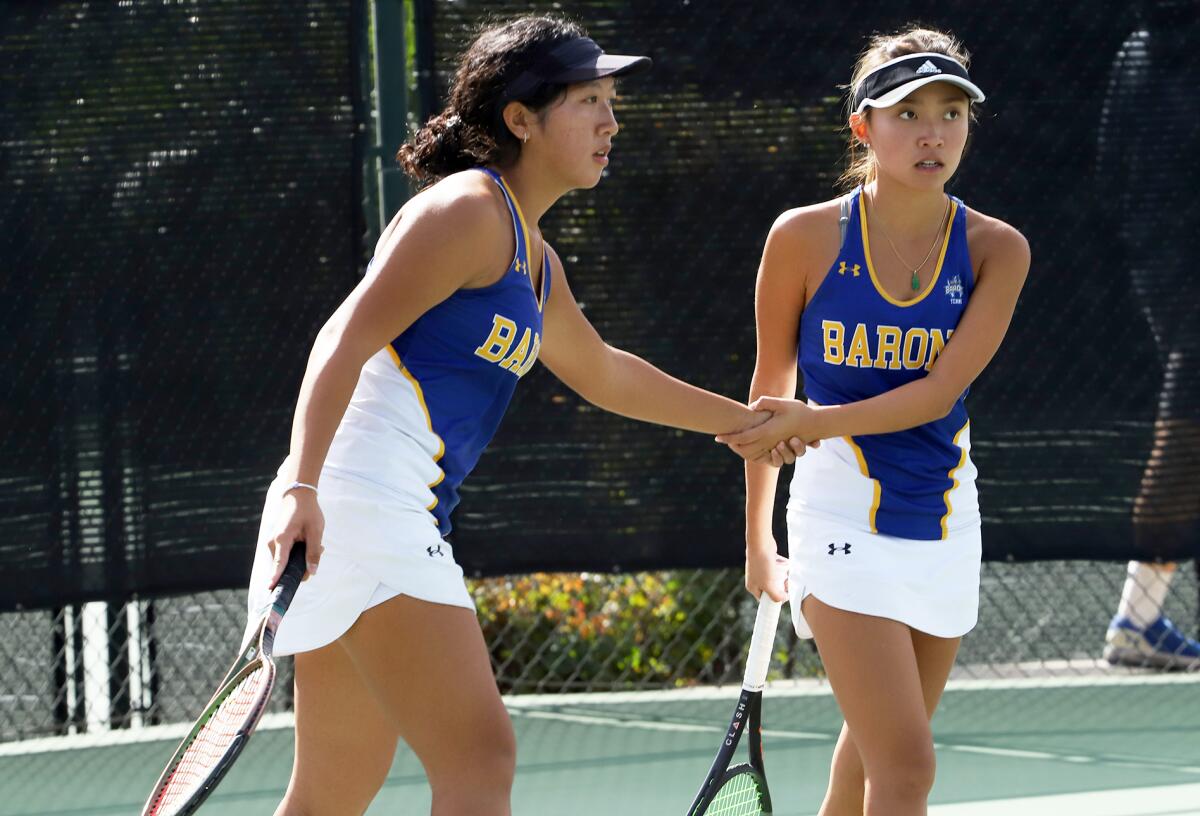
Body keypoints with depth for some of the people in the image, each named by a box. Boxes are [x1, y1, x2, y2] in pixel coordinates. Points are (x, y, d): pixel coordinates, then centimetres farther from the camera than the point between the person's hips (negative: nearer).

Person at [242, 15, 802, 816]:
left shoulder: (535, 260, 23)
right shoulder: (471, 210, -8)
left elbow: (602, 373, 41)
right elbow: (347, 340, -18)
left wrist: (740, 419, 49)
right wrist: (300, 489, -30)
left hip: (405, 522, 10)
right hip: (362, 503, -10)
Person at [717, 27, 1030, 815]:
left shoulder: (996, 250, -2)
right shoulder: (806, 237, -7)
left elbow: (940, 391, -12)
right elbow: (770, 389, 4)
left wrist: (814, 423, -25)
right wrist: (758, 538, 9)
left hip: (944, 526, 4)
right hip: (844, 519, -4)